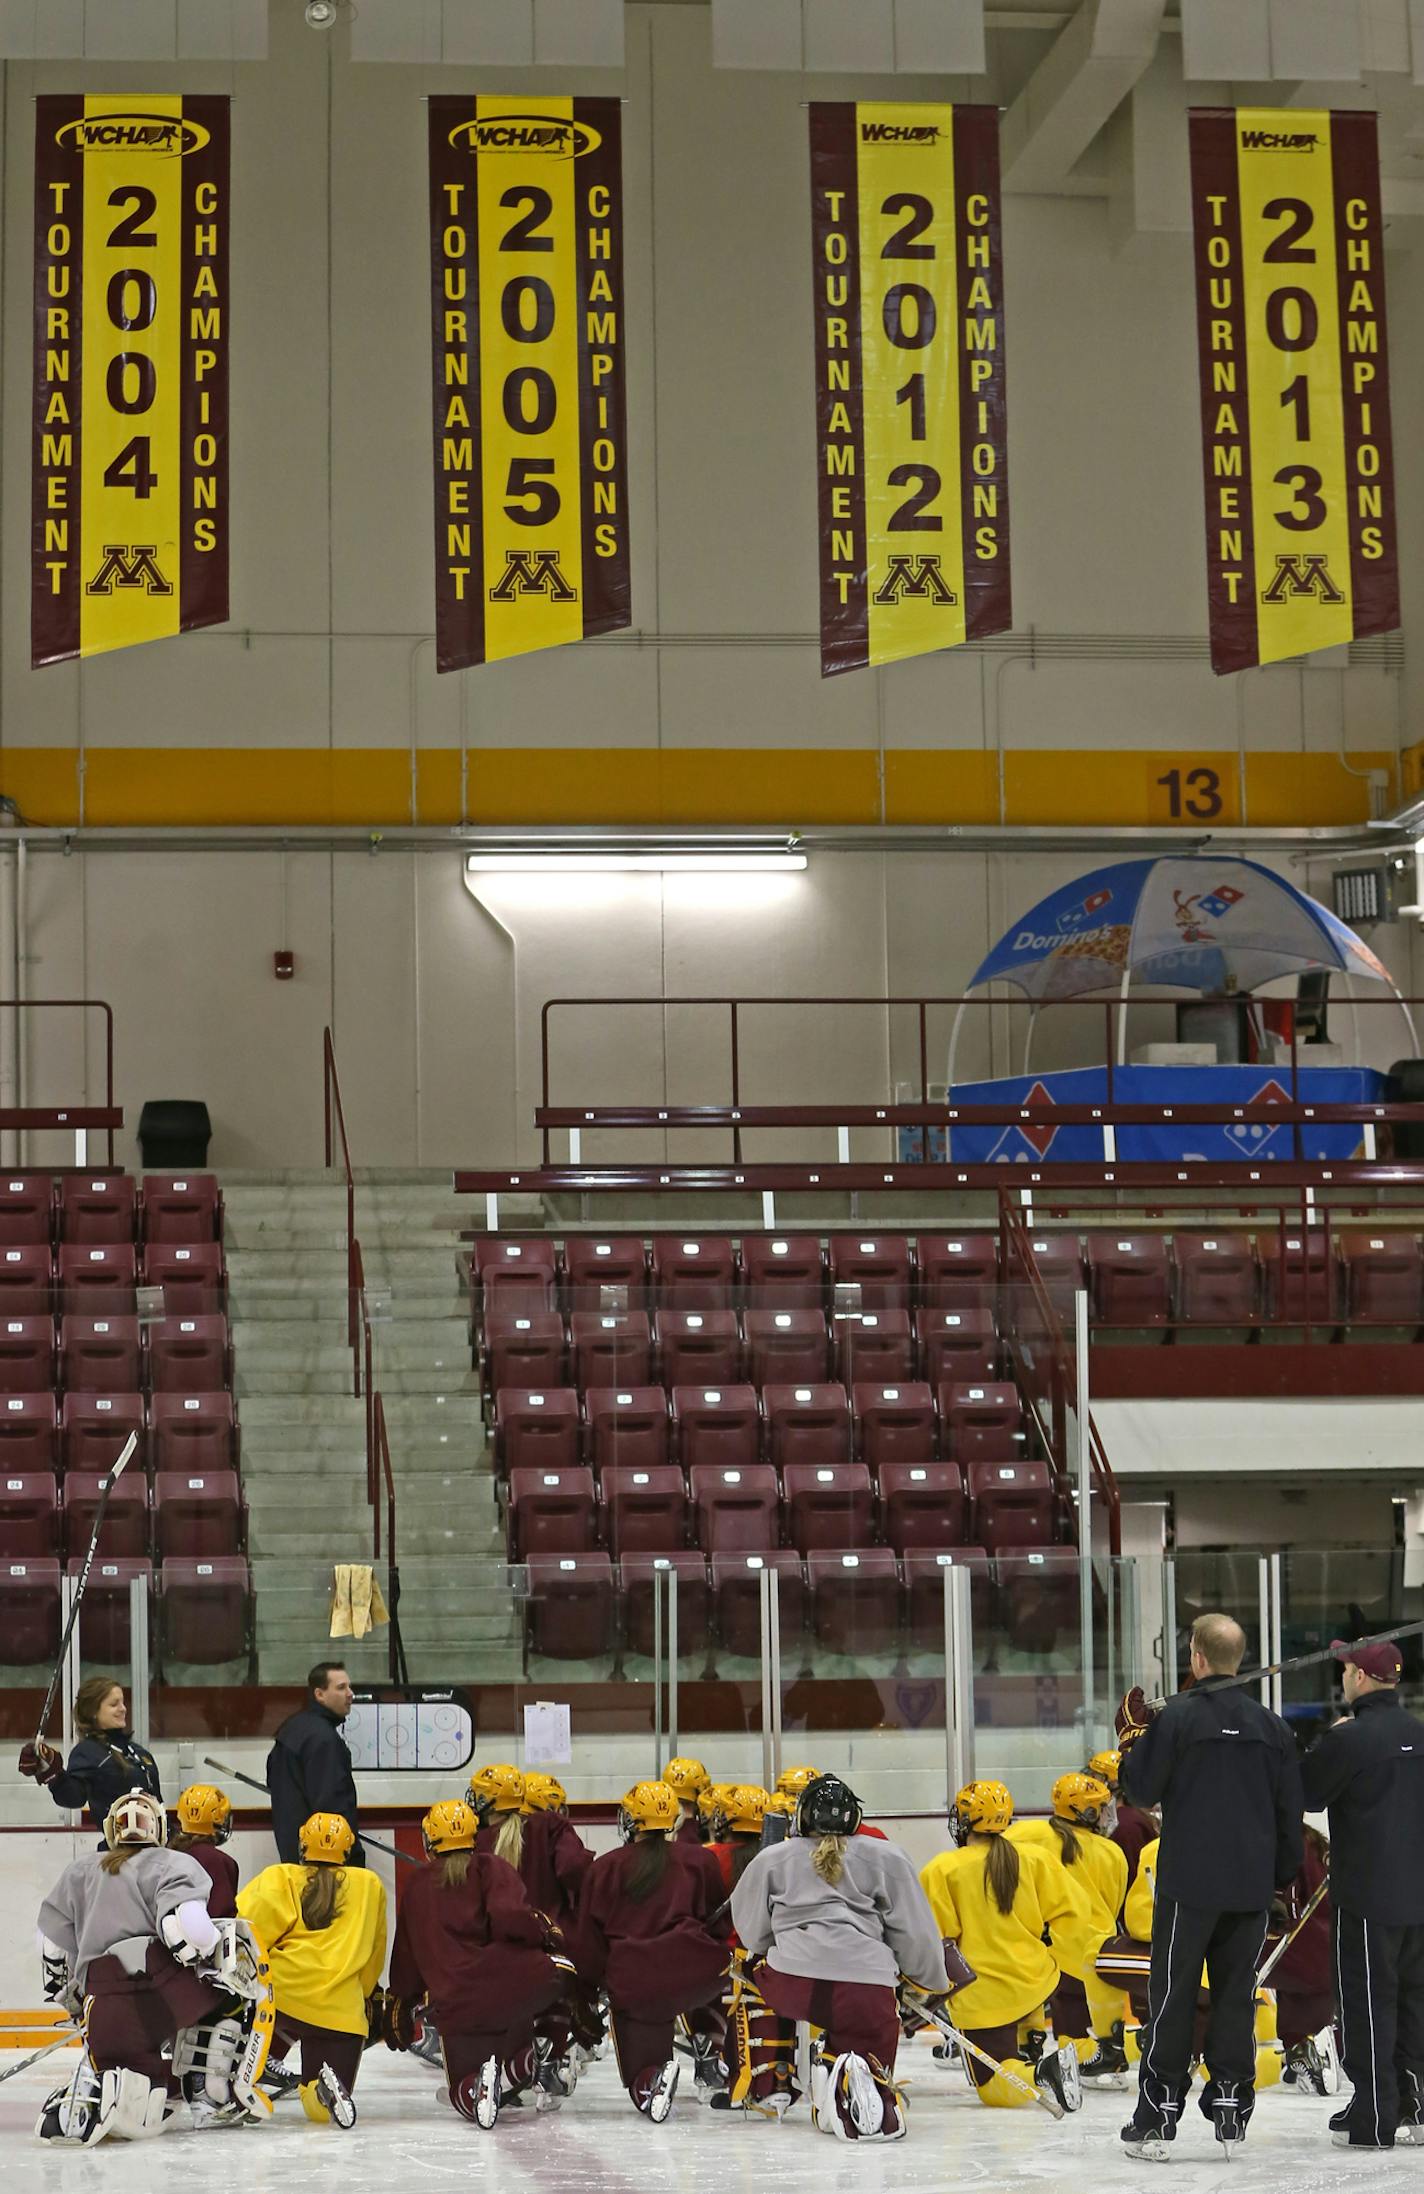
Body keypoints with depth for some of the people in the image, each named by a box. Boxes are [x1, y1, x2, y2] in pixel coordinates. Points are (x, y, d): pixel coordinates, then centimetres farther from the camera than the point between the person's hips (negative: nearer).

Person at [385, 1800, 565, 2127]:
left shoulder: (417, 1886, 18)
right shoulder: (489, 1868, 5)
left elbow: (407, 1956, 25)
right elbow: (510, 1916, -14)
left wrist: (398, 2005, 38)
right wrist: (546, 1934, 5)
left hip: (455, 2006, 3)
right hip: (512, 1985, -3)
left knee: (462, 2089, 17)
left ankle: (477, 2087, -22)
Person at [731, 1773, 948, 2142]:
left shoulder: (770, 1859, 16)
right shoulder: (886, 1858, 14)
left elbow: (752, 1932, 21)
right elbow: (915, 1933, 13)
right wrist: (935, 1983, 28)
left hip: (791, 1985, 1)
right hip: (868, 1992, -1)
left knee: (757, 1972, 34)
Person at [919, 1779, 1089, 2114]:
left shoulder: (942, 1871, -10)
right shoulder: (1034, 1859, 1)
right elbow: (1073, 1912, 0)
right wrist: (1051, 1960, 12)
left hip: (982, 1996, -5)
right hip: (1035, 1982, 5)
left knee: (994, 2087, 2)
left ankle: (1040, 2072, -25)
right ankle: (1034, 2043, 20)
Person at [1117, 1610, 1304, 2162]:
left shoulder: (1175, 1716, -10)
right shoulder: (1271, 1727, 5)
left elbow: (1143, 1789, -7)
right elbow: (1291, 1809, 10)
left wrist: (1132, 1738, 10)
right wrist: (1285, 1873, 22)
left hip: (1190, 1885, -4)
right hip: (1252, 1885, 4)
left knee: (1173, 1995, 1)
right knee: (1236, 1993, 11)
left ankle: (1156, 2118, 1)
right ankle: (1231, 2106, 11)